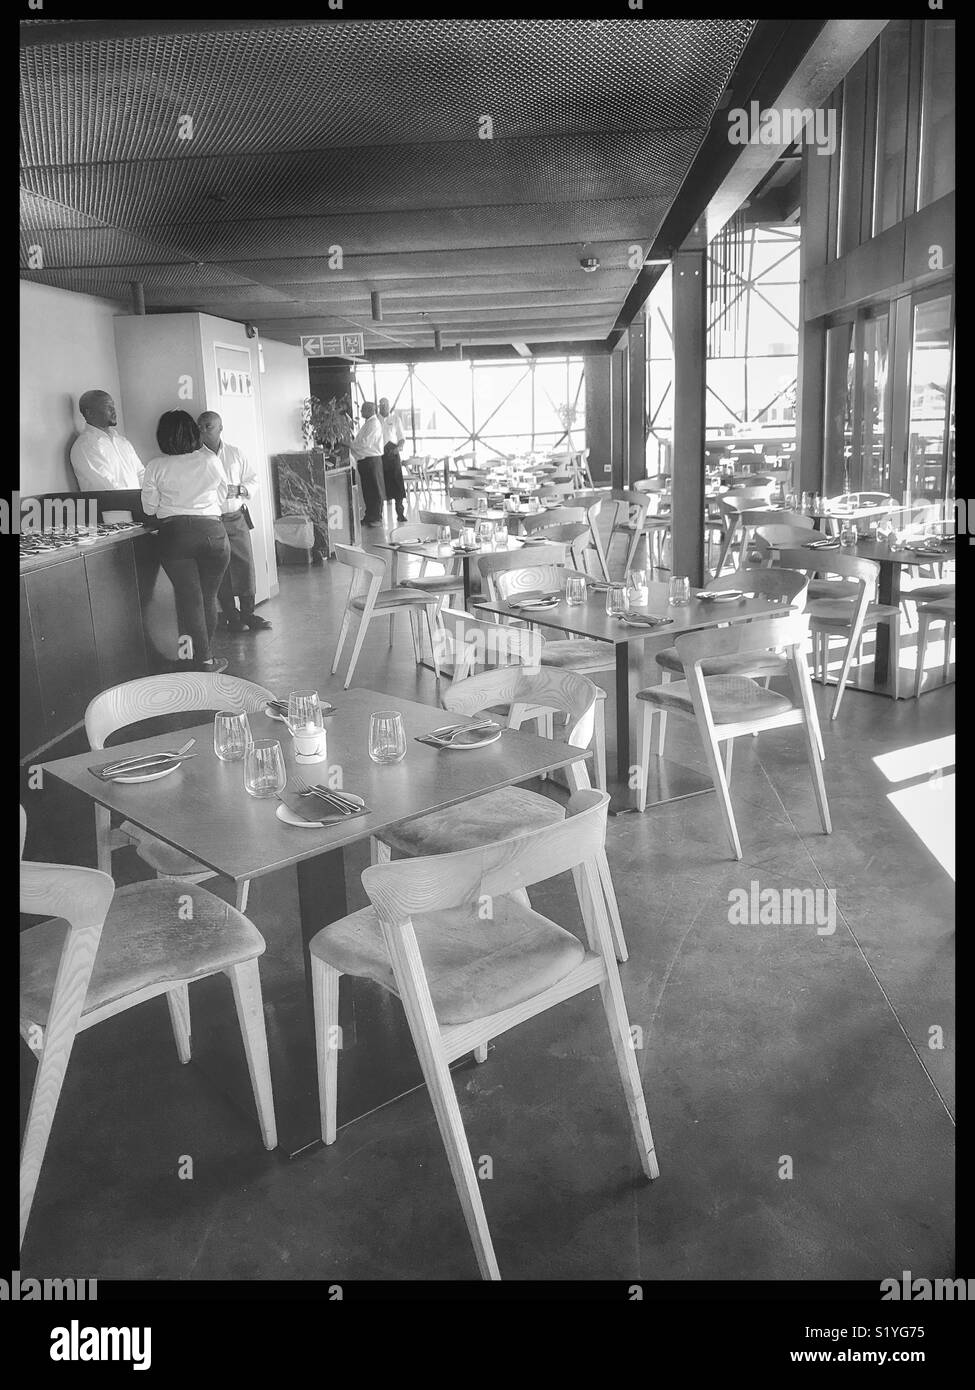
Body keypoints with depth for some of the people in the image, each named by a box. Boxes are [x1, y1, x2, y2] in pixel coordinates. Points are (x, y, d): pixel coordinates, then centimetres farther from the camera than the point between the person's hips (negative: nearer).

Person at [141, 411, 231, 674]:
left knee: (188, 598, 2)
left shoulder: (155, 467, 1)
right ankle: (205, 658, 18)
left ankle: (201, 659, 0)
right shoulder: (211, 461, 5)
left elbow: (149, 508, 5)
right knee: (208, 597, 11)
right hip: (212, 531, 1)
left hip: (174, 534, -1)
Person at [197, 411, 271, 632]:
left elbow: (253, 480, 11)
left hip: (237, 518, 3)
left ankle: (248, 613, 15)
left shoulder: (234, 452, 8)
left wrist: (238, 490, -7)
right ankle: (231, 617, 12)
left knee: (245, 565, 2)